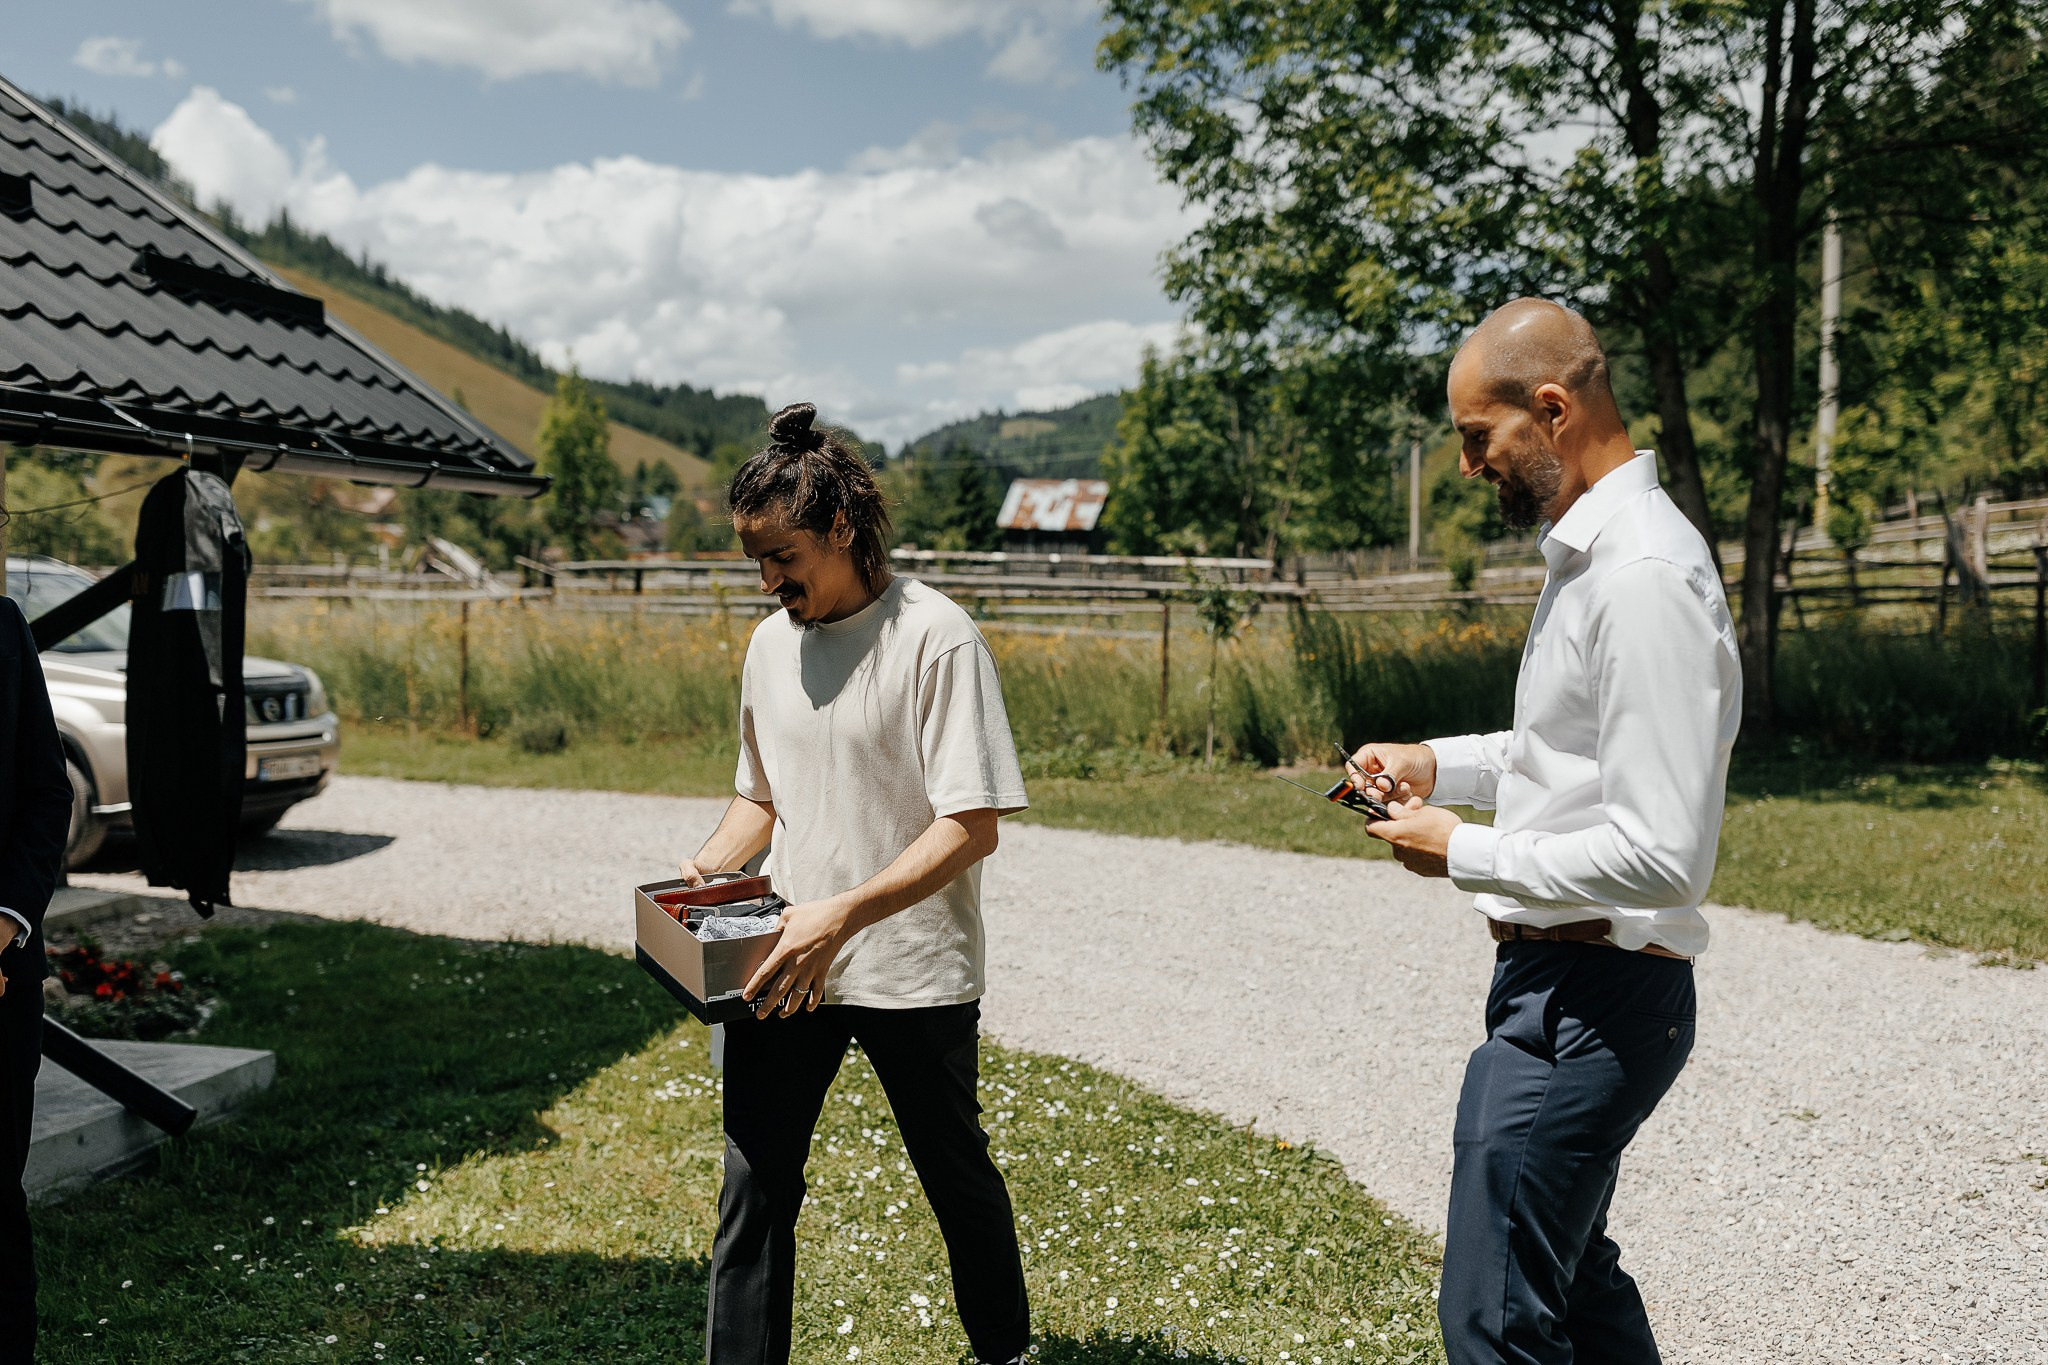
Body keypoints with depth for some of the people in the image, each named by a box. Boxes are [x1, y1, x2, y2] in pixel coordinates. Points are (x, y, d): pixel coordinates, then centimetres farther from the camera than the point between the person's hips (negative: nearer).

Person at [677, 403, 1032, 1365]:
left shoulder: (935, 638, -14)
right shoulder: (771, 643, 7)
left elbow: (971, 826, -19)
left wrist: (844, 913, -27)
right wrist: (704, 874, -1)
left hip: (913, 970, -4)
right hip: (784, 964, 5)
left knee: (958, 1176, 14)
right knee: (753, 1185, 3)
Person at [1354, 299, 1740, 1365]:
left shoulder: (1646, 577, -22)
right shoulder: (1590, 549, 11)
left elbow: (1663, 857, -26)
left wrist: (1465, 853, -16)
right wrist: (1441, 763, 10)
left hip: (1588, 1002, -11)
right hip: (1563, 982, 11)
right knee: (1575, 1275, 25)